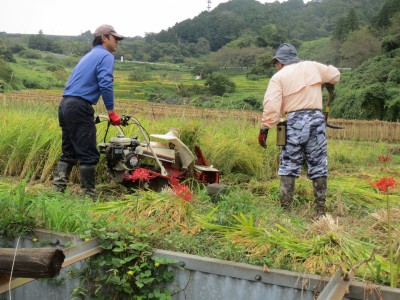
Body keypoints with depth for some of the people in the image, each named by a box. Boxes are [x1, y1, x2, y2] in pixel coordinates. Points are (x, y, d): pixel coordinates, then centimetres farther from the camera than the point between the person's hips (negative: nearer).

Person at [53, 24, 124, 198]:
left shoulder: (89, 55, 26)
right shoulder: (106, 56, -2)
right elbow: (105, 85, -17)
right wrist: (111, 112, -12)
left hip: (65, 105, 10)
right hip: (79, 107, -9)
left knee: (69, 152, 14)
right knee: (89, 154, -4)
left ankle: (57, 190, 12)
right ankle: (89, 195, 1)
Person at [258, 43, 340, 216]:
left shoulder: (278, 77, 1)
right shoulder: (312, 67, 11)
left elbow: (271, 106, -10)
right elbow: (335, 75, 24)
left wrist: (264, 128, -7)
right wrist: (326, 84, 44)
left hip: (294, 122, -3)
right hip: (317, 119, 3)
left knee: (288, 167, 5)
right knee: (318, 167, 9)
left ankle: (285, 209, 5)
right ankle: (320, 209, 13)